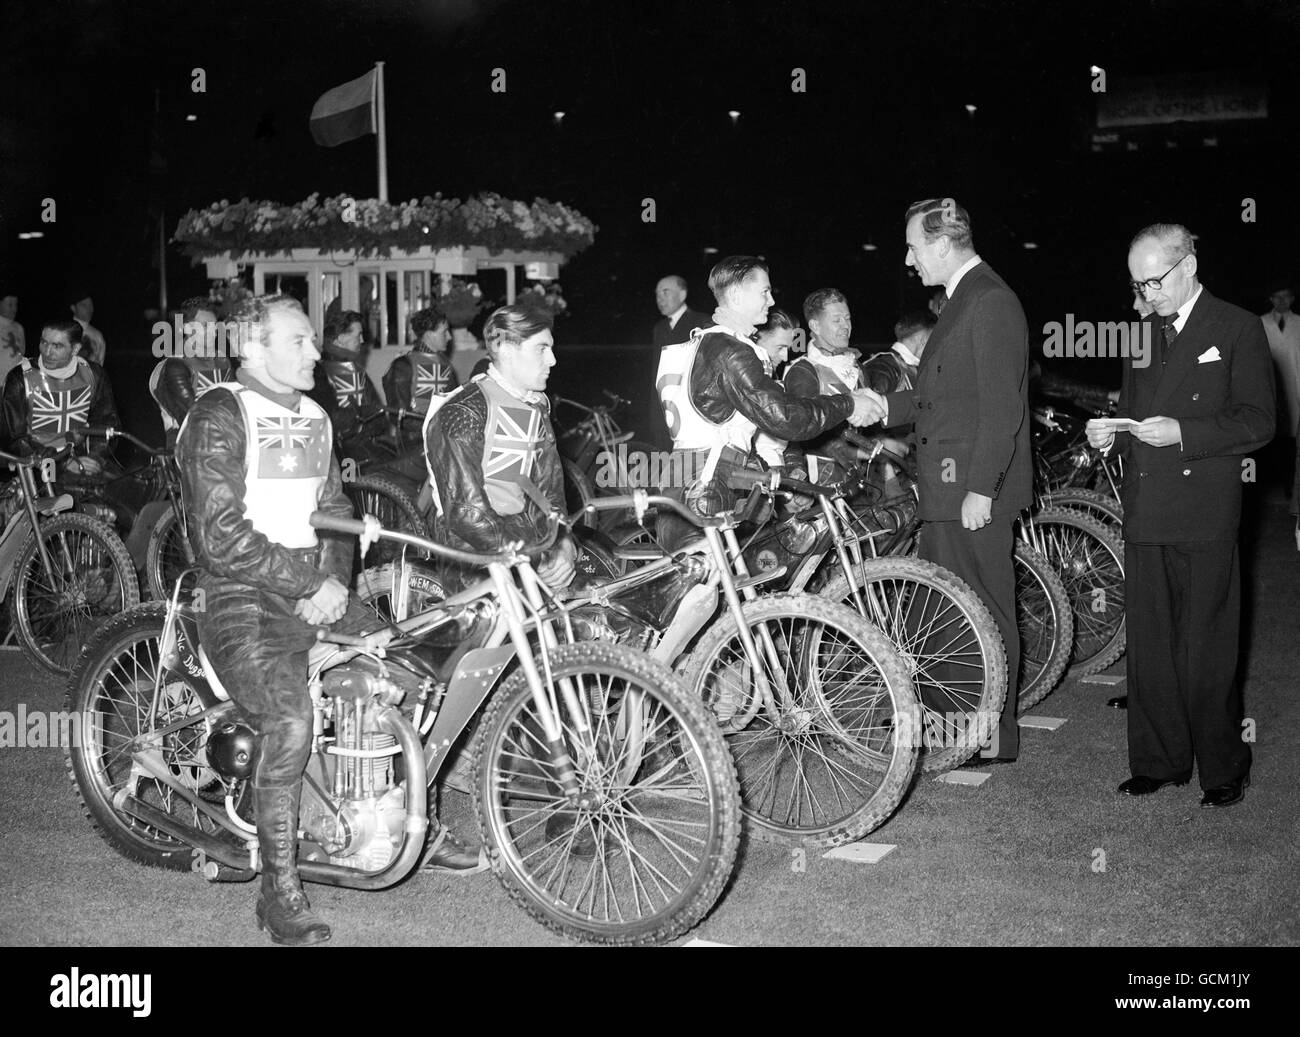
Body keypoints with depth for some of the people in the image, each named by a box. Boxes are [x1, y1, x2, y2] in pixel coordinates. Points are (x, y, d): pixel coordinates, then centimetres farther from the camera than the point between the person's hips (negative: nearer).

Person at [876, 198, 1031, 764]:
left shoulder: (990, 302, -16)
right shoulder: (962, 298, 16)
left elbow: (1001, 406, -21)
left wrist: (981, 489, -23)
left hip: (973, 489, -10)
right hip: (946, 488, 10)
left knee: (985, 610, 0)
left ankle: (994, 735, 11)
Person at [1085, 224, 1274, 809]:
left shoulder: (1237, 329, 0)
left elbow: (1257, 422, -6)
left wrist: (1182, 433, -17)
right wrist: (1111, 435, 3)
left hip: (1204, 517, -5)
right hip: (1144, 515, 5)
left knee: (1207, 651, -1)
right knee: (1148, 646, 7)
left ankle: (1224, 769, 13)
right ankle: (1159, 761, 18)